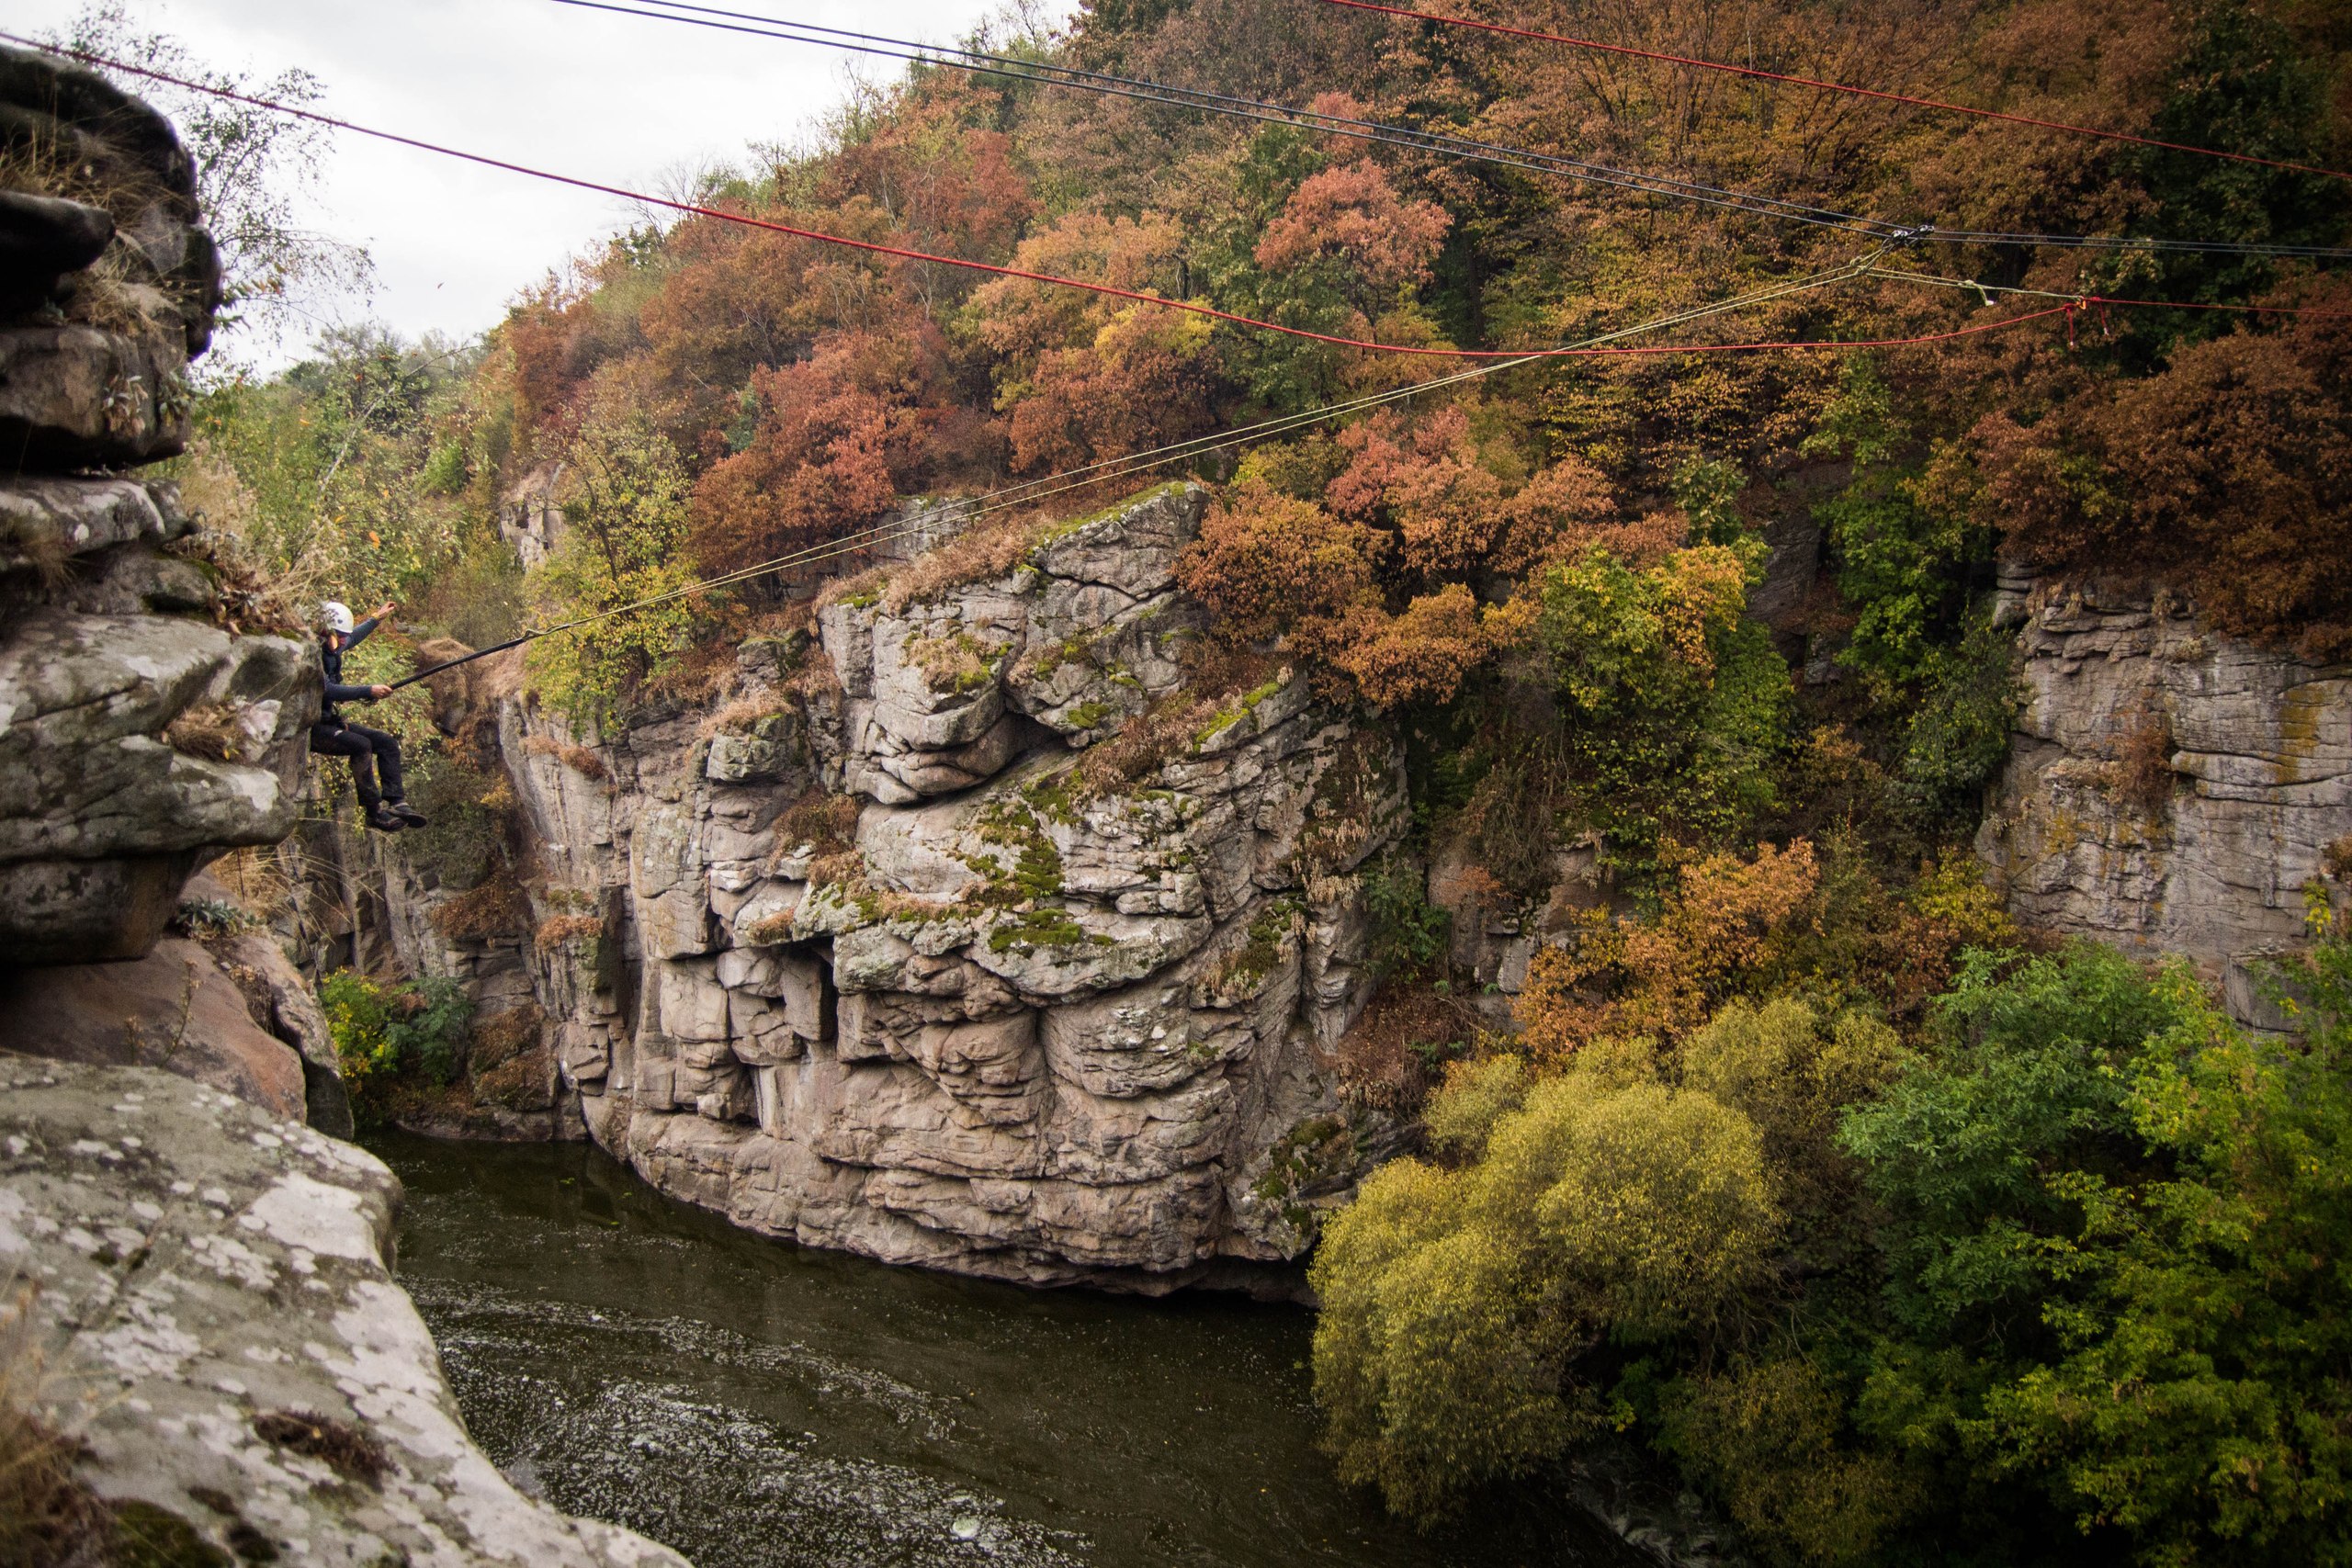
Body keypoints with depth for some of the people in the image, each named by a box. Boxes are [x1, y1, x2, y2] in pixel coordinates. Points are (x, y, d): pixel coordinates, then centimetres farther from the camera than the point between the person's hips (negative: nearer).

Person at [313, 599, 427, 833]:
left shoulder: (330, 649, 10)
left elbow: (352, 638, 34)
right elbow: (328, 690, -29)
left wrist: (376, 618, 41)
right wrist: (369, 691, -28)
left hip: (329, 720, 10)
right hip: (310, 728, -10)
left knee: (387, 743, -1)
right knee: (360, 745, -31)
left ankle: (395, 801, -12)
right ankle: (374, 812, -29)